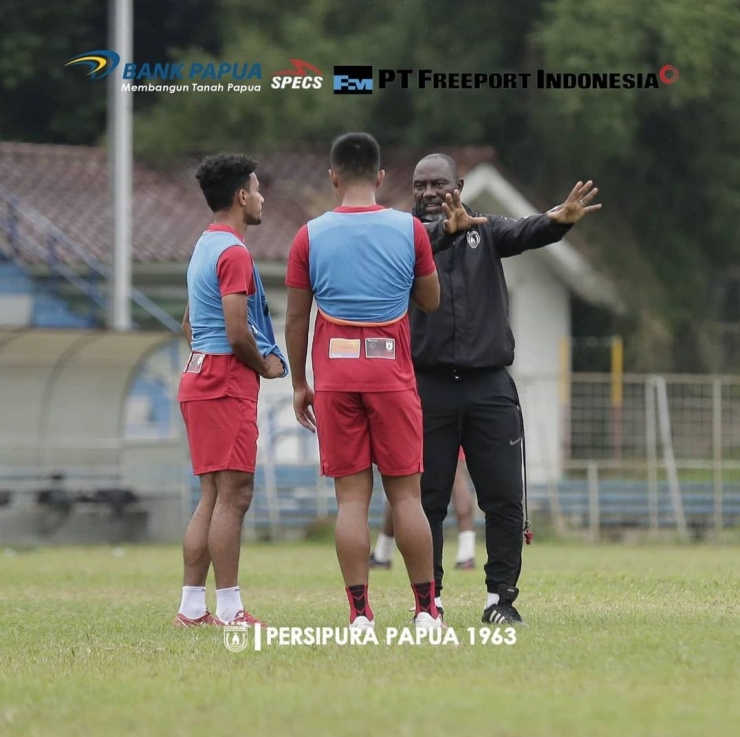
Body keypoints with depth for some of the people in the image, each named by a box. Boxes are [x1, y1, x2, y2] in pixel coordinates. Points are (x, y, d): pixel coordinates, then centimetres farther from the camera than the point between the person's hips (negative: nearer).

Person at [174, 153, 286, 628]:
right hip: (228, 385, -10)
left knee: (214, 496, 11)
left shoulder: (205, 248, 18)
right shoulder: (234, 252, -14)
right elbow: (237, 332, -21)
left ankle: (192, 607, 11)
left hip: (200, 377, 10)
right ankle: (229, 611, -11)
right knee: (233, 495, -10)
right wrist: (266, 366, -3)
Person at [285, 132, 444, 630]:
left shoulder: (310, 236, 0)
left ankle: (360, 613, -4)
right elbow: (430, 301, 10)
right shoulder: (409, 229, -1)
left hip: (334, 378, 0)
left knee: (352, 495, 1)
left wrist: (299, 383, 11)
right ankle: (427, 611, 5)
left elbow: (296, 318, 3)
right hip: (392, 375, 0)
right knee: (406, 493, 4)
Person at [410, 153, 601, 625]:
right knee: (427, 500, 3)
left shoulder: (484, 231, 9)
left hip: (489, 387, 1)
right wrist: (446, 230, -44)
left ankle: (501, 598, 10)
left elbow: (523, 234, -11)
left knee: (504, 499, 1)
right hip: (428, 387, -1)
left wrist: (559, 220, -35)